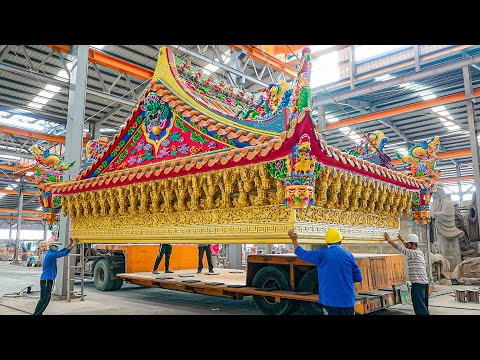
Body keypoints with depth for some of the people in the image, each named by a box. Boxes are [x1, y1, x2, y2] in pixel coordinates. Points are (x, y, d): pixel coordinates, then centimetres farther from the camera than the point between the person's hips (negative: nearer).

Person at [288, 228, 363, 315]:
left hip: (329, 300, -2)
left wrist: (294, 240, 15)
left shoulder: (322, 254, -8)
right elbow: (358, 278, 3)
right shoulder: (349, 256, -1)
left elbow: (302, 254, 1)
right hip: (348, 301, 2)